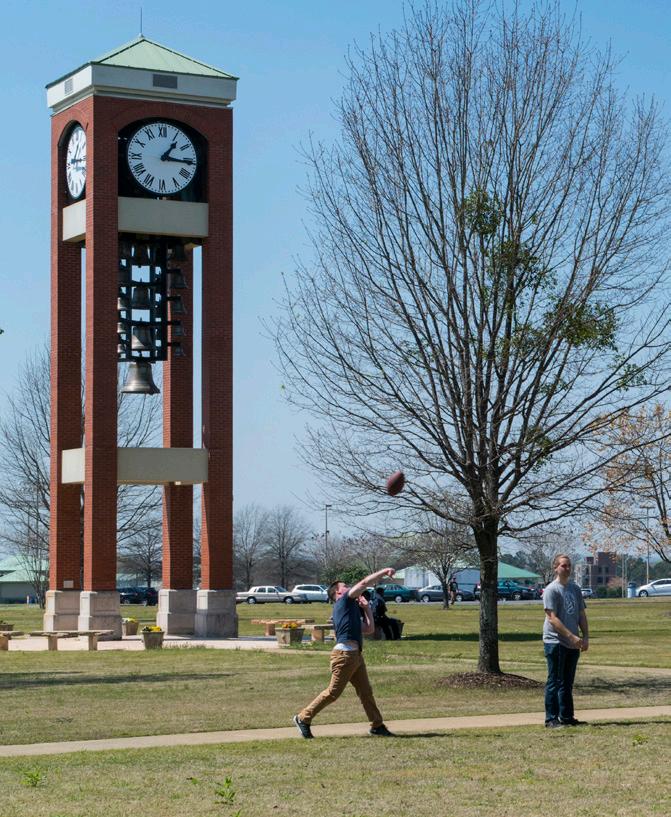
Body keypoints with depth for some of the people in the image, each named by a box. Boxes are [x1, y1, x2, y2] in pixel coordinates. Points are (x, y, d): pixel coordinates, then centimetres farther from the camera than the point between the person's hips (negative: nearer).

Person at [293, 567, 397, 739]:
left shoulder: (351, 608, 25)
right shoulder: (343, 601, 1)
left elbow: (369, 629, 26)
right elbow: (364, 583, -7)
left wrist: (366, 607, 26)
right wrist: (384, 572, -1)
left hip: (356, 655, 9)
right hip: (345, 653, -9)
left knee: (366, 692, 8)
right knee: (333, 692, -6)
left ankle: (377, 726, 12)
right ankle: (303, 718, 3)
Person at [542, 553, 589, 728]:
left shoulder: (575, 589, 13)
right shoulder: (551, 590, -10)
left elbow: (581, 615, 16)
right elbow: (552, 618, -17)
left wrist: (585, 637, 3)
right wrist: (571, 636, -22)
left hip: (573, 643, 7)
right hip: (555, 642, -7)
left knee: (567, 683, 13)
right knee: (554, 682, -4)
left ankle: (567, 717, 19)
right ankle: (551, 719, -2)